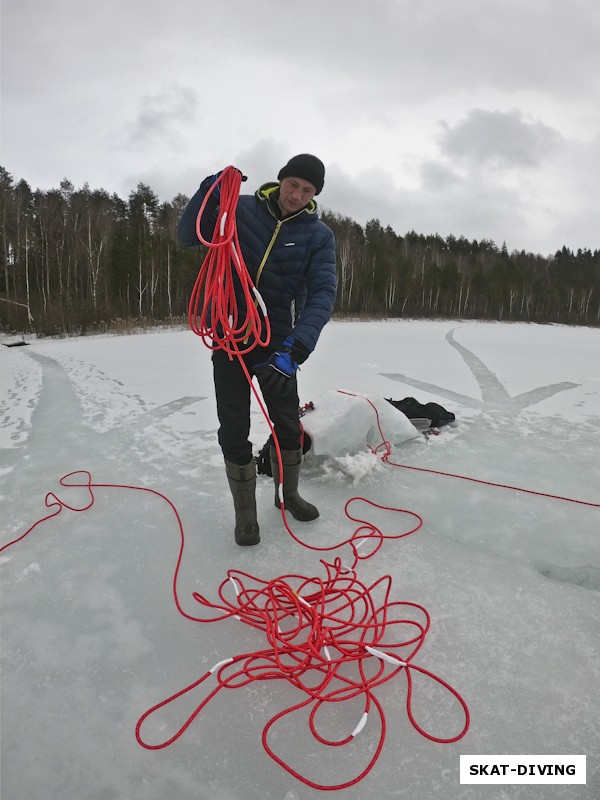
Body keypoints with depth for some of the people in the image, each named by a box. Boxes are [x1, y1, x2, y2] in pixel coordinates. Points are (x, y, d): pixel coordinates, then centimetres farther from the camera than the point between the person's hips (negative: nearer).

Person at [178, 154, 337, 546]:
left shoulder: (319, 235, -6)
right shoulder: (242, 209, -5)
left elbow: (322, 293, -18)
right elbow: (189, 237, -3)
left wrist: (295, 348, -34)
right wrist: (209, 192, -21)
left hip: (277, 340, 1)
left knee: (288, 424, 12)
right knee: (234, 430, 3)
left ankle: (288, 493, 38)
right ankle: (245, 511, 23)